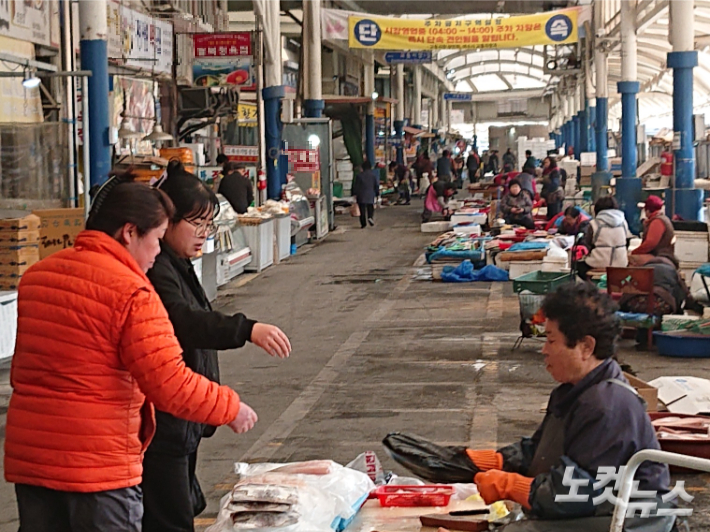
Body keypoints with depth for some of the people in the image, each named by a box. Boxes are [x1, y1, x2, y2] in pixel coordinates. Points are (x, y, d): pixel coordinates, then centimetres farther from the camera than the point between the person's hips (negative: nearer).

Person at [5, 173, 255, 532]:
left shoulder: (35, 276, 8)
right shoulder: (131, 291, -15)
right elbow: (170, 385, -18)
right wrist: (230, 409, -4)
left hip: (27, 458, 7)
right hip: (98, 462, -7)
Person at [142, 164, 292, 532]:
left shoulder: (178, 267, 15)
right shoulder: (155, 271, -18)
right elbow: (185, 321, -36)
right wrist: (247, 330, -49)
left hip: (181, 423, 11)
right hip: (161, 428, -11)